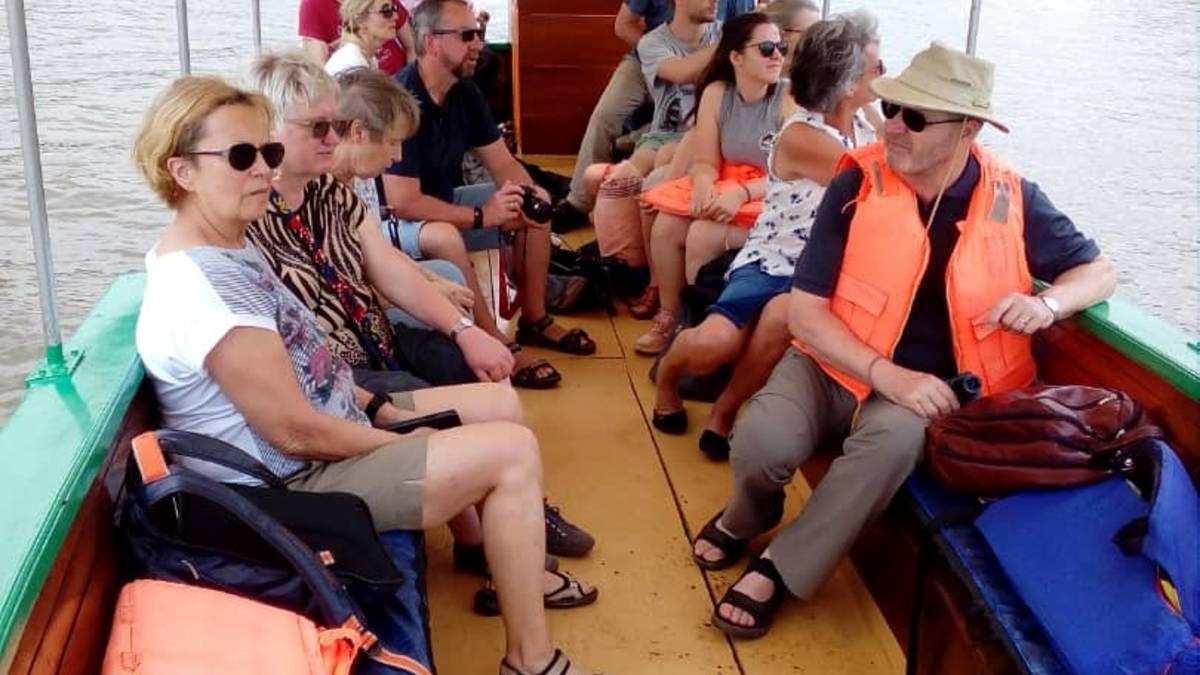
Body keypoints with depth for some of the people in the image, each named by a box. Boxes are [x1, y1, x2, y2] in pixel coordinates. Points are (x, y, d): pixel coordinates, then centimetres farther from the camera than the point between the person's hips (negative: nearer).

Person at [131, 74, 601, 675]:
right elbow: (297, 431, -26)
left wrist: (383, 409, 4)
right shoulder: (202, 287, -28)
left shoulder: (226, 250, 6)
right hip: (297, 484, -10)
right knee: (512, 452, -17)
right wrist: (405, 443, -13)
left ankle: (510, 568, 31)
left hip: (335, 434, 10)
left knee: (499, 405, 13)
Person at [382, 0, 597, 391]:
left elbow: (503, 165, 4)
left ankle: (534, 319, 10)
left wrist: (530, 193, -19)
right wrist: (480, 216, -28)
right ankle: (498, 348, -27)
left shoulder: (465, 92, -2)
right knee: (444, 237, -40)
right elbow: (403, 203, -33)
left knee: (536, 208, 3)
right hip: (393, 221, -9)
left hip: (444, 203, 9)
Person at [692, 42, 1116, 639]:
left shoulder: (1011, 199, -6)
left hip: (930, 383, 0)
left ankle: (778, 570, -15)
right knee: (762, 439, -30)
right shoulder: (859, 182, -10)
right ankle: (748, 519, 10)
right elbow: (806, 311, -11)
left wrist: (1048, 303, -16)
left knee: (897, 435, -36)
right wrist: (887, 375, -24)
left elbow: (1099, 271, 8)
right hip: (838, 361, 0)